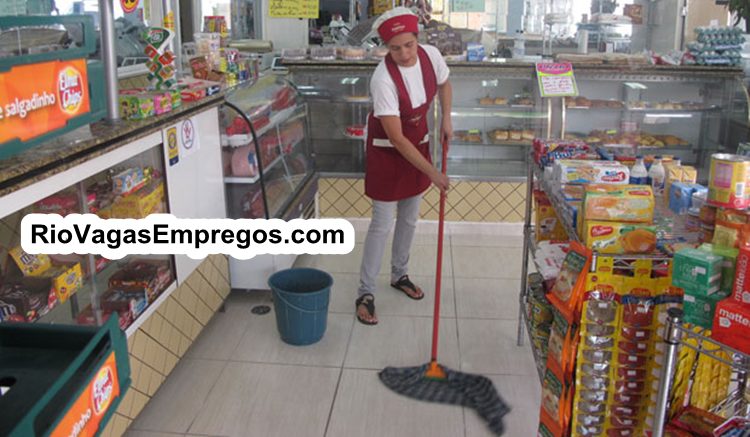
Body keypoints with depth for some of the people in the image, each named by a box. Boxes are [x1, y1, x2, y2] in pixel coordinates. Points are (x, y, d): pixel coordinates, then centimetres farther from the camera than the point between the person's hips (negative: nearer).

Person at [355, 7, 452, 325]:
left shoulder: (431, 55, -14)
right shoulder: (383, 79, -31)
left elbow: (444, 84, 11)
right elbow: (396, 138, -31)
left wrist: (446, 120, 0)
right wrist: (432, 172, -28)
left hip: (418, 145, 6)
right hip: (387, 151, -6)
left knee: (410, 218, 17)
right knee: (382, 224, -2)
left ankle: (399, 275, 37)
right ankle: (365, 293, 11)